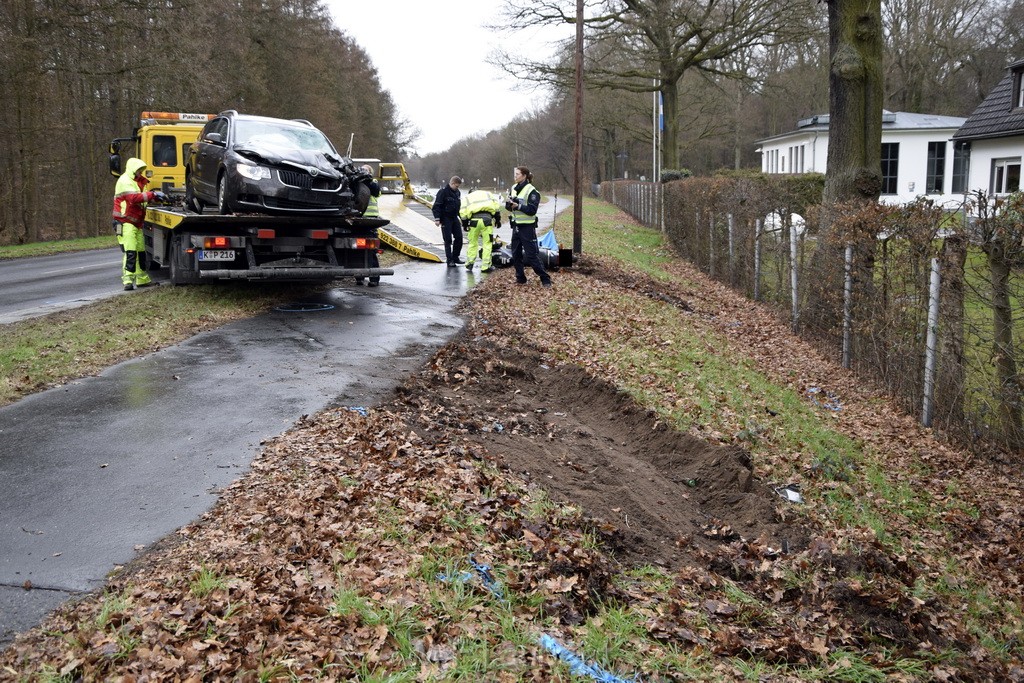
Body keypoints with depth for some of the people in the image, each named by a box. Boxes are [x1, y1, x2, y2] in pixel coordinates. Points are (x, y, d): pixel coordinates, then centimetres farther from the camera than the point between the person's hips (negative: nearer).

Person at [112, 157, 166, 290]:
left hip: (136, 223, 10)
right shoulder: (124, 182, -13)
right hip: (126, 223, -10)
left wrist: (156, 196, -2)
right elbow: (134, 197, -27)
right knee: (130, 252, -16)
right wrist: (153, 194, -28)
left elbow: (141, 197, 16)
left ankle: (142, 279, 23)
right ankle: (128, 281, -18)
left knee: (141, 252, 14)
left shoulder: (136, 181, 21)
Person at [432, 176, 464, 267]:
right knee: (448, 240, -3)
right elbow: (436, 206, -14)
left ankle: (455, 257, 16)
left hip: (455, 218, 7)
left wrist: (460, 217, 21)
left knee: (459, 237, 4)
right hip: (446, 219, -7)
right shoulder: (443, 192, -13)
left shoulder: (457, 192, 10)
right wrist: (437, 219, -18)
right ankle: (449, 260, 2)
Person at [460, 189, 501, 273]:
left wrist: (465, 224, 21)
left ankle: (469, 264, 20)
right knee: (487, 243, 2)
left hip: (474, 220, 1)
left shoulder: (468, 197, 24)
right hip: (487, 219, -1)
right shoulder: (487, 193, 26)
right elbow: (496, 207, 13)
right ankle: (485, 267, 0)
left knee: (473, 242, 17)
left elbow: (463, 213, 11)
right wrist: (498, 220, 18)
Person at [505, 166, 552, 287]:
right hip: (516, 225, 7)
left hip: (527, 227, -7)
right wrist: (509, 204, -10)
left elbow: (532, 210, -17)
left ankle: (545, 279, -1)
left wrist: (518, 205, -24)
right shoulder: (513, 188, 9)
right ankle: (520, 278, 22)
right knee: (515, 254, 11)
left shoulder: (531, 191, -12)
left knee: (532, 255, -7)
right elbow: (508, 206, 12)